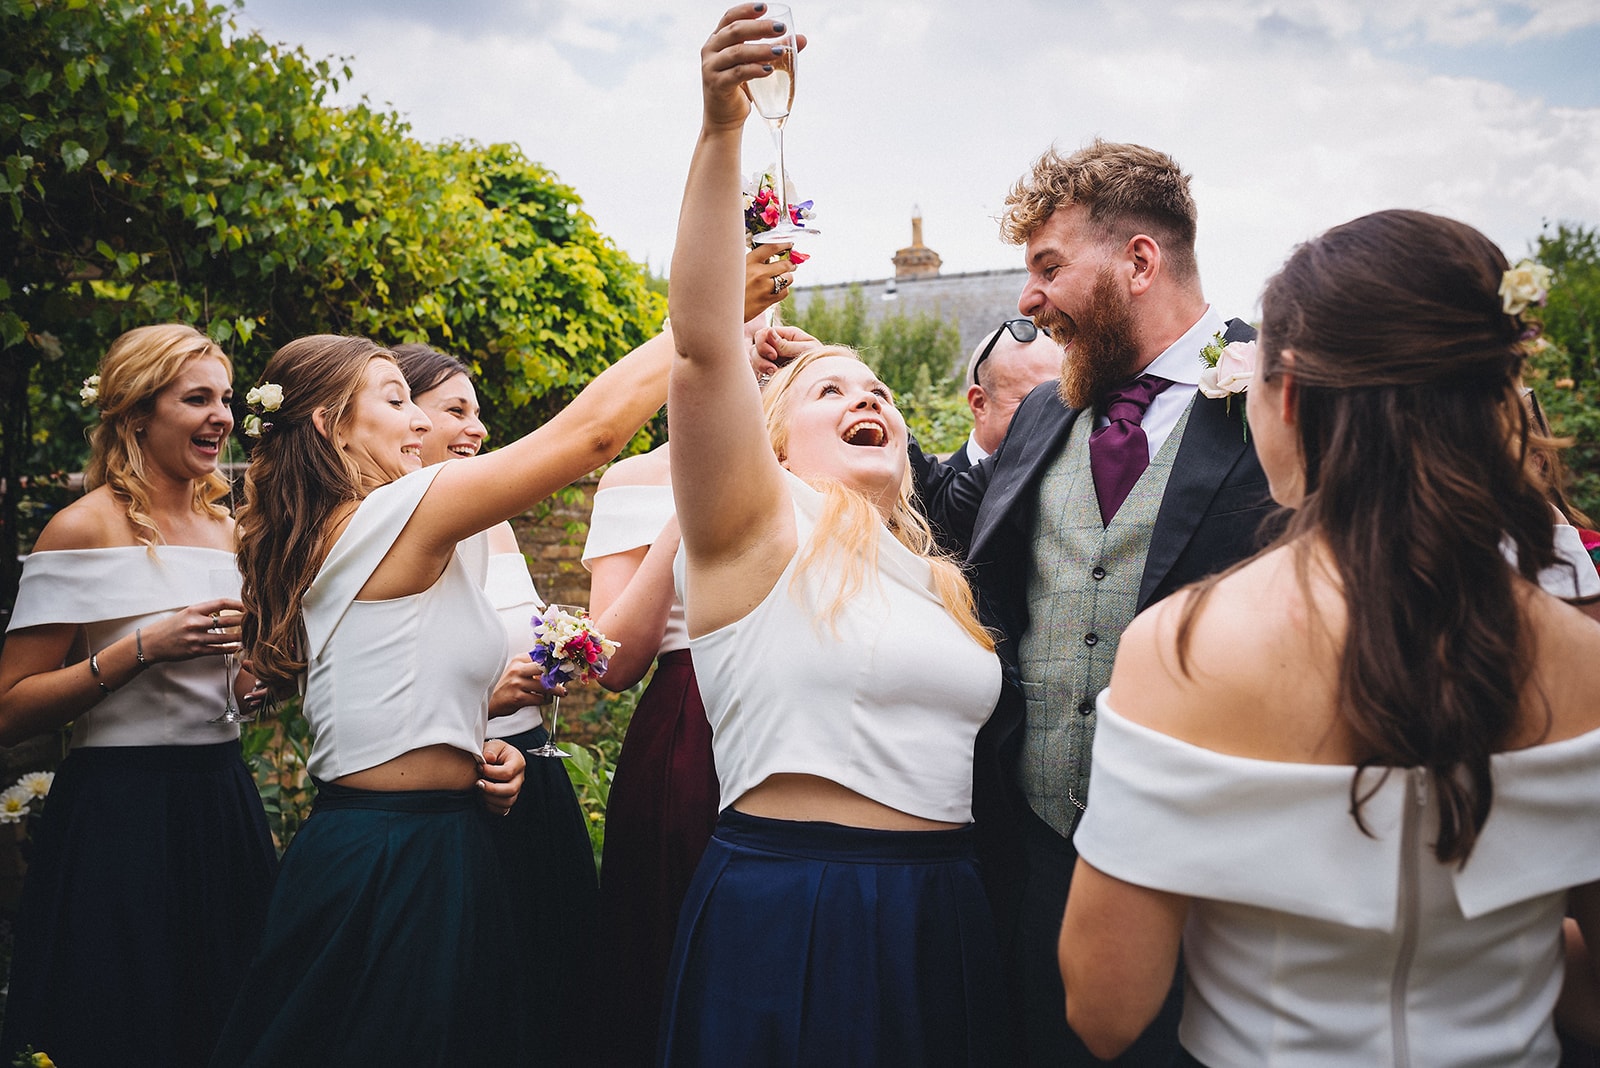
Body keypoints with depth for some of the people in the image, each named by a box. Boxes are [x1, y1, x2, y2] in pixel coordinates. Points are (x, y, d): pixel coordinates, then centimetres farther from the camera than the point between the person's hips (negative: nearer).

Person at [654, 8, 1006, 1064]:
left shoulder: (936, 575, 16)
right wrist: (721, 130, -26)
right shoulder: (760, 529, -4)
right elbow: (703, 343, -19)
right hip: (785, 926, -6)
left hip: (943, 918, 7)